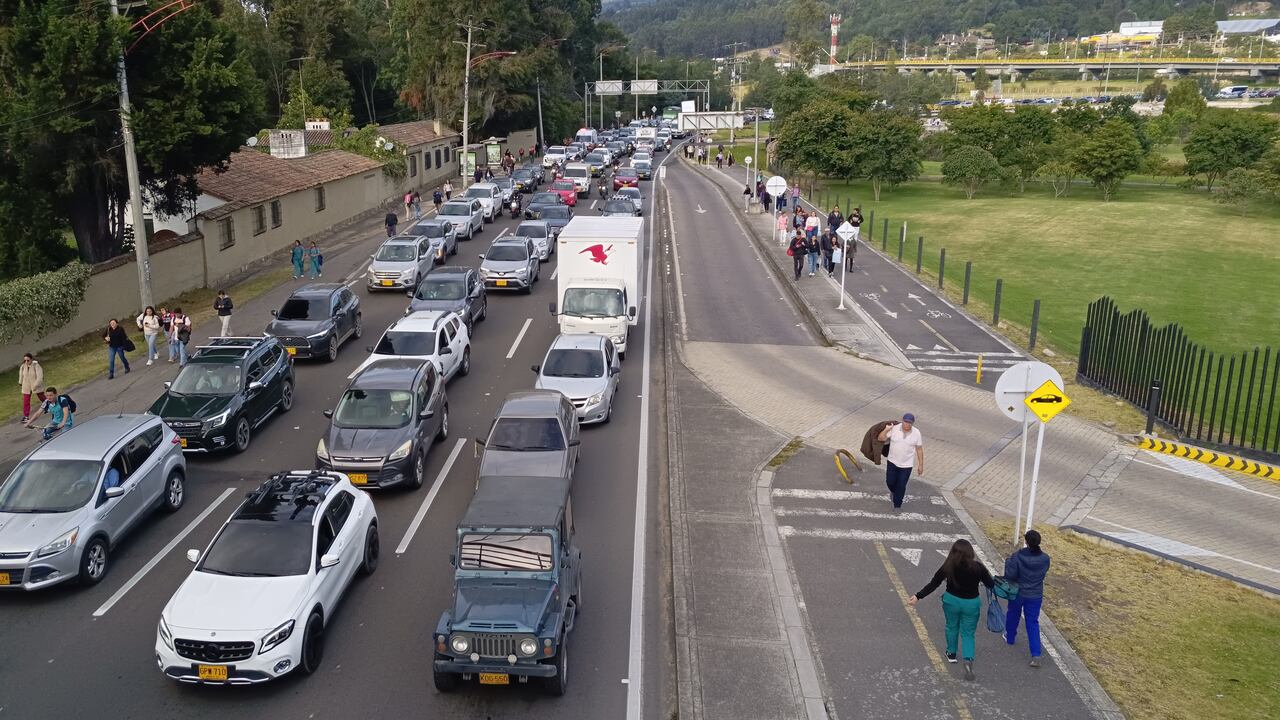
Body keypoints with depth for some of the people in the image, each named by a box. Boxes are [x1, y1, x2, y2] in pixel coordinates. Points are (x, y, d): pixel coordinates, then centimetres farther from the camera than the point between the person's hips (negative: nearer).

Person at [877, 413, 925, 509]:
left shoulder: (916, 433, -10)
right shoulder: (894, 428, -11)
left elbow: (919, 449, -2)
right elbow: (881, 438, -9)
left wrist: (921, 465, 0)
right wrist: (886, 430, -26)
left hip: (906, 465, -1)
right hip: (892, 461, 1)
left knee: (901, 486, 4)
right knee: (890, 481, 13)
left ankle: (897, 506, 22)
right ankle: (893, 491, 48)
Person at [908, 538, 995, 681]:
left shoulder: (948, 567, -17)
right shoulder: (977, 567, -19)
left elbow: (933, 584, -14)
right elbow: (991, 584, -8)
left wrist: (918, 597, -7)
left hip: (951, 601, 1)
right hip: (971, 603, -1)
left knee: (952, 627, 25)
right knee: (968, 633, 12)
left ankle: (951, 654, 41)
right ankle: (968, 660, -9)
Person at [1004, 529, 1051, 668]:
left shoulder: (1018, 556, -24)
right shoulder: (1045, 558, -13)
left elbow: (1010, 575, -21)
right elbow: (1043, 573, 3)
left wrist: (1008, 562, -5)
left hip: (1018, 593, -2)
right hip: (1036, 595, 2)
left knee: (1013, 615, 25)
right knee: (1033, 623, 8)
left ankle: (1010, 637, 47)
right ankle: (1036, 655, -1)